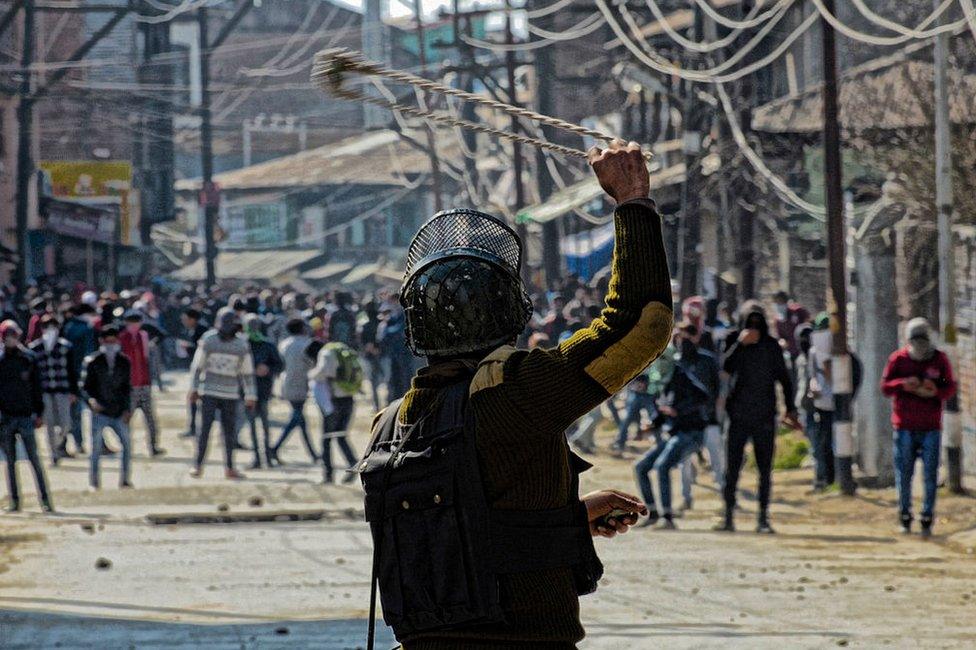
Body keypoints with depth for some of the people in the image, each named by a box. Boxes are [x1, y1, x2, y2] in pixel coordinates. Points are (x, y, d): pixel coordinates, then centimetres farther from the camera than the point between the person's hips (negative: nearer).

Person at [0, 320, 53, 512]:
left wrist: (38, 413, 4)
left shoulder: (28, 359, 4)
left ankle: (44, 499, -3)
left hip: (25, 415, -1)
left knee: (34, 459, -4)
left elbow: (36, 387, 8)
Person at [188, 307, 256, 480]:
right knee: (204, 429, -5)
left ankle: (229, 467, 11)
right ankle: (198, 465, 0)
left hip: (230, 395, 1)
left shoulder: (242, 346, -1)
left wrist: (250, 396, 7)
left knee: (229, 432, 4)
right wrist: (193, 389, 3)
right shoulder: (208, 341, -4)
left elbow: (247, 373, 6)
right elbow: (197, 366, 3)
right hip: (209, 392, -1)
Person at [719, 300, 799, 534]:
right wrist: (741, 343, -21)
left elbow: (784, 378, 10)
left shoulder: (771, 346, 6)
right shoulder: (735, 345, 3)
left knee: (765, 469, 1)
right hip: (738, 416, -1)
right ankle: (729, 516, 3)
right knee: (732, 468, -2)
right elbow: (727, 367, -14)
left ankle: (763, 518, 4)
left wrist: (790, 409, 3)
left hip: (764, 417, 1)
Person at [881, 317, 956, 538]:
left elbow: (950, 388, 5)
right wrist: (902, 384, -19)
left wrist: (936, 391, -17)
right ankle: (905, 516, 17)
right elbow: (885, 386, 2)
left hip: (931, 427, 0)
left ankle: (927, 519, 5)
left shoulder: (940, 359, 2)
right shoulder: (898, 359, 1)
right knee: (904, 473, 3)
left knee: (930, 475, -2)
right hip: (905, 426, 0)